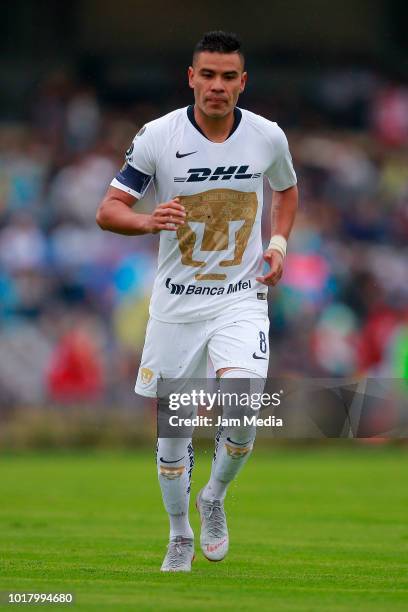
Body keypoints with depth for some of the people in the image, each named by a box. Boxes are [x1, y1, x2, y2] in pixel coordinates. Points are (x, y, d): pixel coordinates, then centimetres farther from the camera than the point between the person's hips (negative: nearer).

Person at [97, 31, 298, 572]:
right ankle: (180, 537, 28)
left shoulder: (267, 137, -4)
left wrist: (279, 243, 2)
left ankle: (214, 499, 9)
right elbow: (108, 210, -8)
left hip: (241, 298, 0)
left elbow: (287, 190, 18)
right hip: (176, 300, 0)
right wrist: (147, 222, -29)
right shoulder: (158, 136, -11)